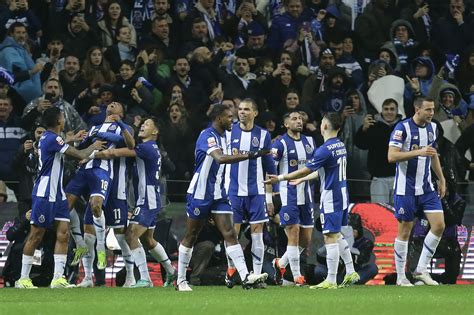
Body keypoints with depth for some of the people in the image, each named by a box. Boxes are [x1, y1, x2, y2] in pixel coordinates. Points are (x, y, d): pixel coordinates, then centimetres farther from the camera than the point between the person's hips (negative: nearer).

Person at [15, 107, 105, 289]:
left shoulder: (48, 138, 14)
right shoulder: (52, 139, -16)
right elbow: (80, 156, -14)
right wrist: (94, 147, 4)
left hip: (57, 195, 10)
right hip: (44, 194, -10)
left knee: (63, 234, 0)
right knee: (36, 236, -4)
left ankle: (58, 278, -3)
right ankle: (23, 279, 2)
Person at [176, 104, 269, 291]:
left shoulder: (222, 136, 11)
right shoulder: (208, 136, -17)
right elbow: (220, 158, -35)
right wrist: (249, 155, -40)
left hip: (218, 194, 8)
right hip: (200, 193, -8)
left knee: (230, 234, -5)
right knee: (190, 237, 3)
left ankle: (245, 277, -16)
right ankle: (181, 280, 14)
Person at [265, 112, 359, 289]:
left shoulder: (325, 150, -19)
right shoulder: (340, 146, 10)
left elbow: (305, 170, -16)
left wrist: (280, 178, -7)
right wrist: (301, 180, 31)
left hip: (331, 198, -9)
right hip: (342, 195, 9)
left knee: (330, 237, -6)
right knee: (337, 236, 19)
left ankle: (331, 281, -4)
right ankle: (351, 273, 20)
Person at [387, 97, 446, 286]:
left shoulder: (432, 128, 8)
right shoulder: (403, 128, -13)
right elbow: (391, 156, -22)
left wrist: (441, 179, 23)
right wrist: (419, 152, -29)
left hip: (426, 187, 6)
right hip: (406, 189, -6)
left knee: (439, 225, -4)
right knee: (404, 231, -1)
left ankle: (421, 270, 6)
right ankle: (401, 276, 9)